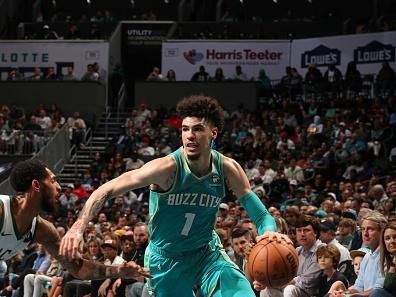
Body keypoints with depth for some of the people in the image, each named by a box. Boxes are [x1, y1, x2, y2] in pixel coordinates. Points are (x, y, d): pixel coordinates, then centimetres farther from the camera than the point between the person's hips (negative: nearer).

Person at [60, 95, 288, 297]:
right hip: (166, 258, -2)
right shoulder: (168, 168, -23)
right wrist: (79, 226, -40)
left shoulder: (227, 169, -13)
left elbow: (260, 214, -7)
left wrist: (269, 232, -32)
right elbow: (107, 191, -25)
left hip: (207, 252, 2)